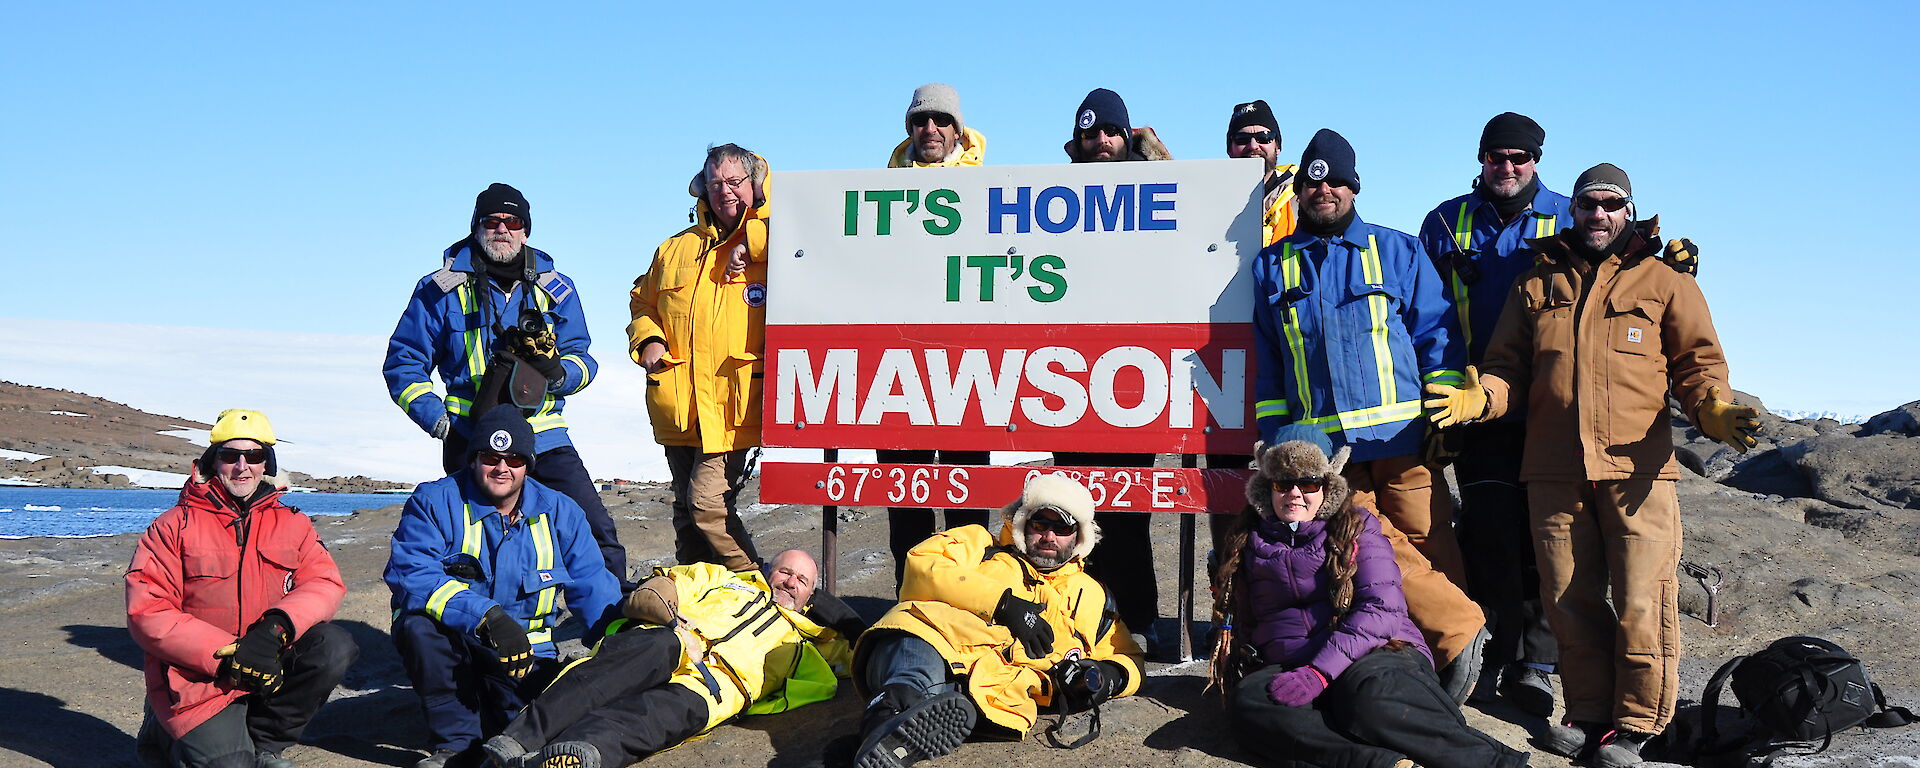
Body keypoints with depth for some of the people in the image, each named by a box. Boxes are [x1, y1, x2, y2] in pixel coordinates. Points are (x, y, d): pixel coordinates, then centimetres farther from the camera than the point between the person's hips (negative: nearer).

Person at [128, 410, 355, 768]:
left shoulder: (292, 524, 7)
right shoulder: (175, 526, -3)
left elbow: (326, 583, -4)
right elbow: (146, 611, -11)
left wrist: (276, 627, -25)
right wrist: (227, 655, -21)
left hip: (268, 664, 4)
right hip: (199, 679, -3)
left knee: (335, 647, -21)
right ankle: (167, 734, 14)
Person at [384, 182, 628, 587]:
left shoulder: (555, 289, 10)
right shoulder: (443, 289, 4)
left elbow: (582, 359, 12)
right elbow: (403, 364, 7)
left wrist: (559, 372, -13)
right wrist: (438, 419, -6)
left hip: (542, 435, 1)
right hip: (470, 439, -1)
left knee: (596, 529, -8)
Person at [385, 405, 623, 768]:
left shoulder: (559, 512, 2)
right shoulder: (435, 502, -8)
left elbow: (593, 587, 0)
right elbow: (410, 574, -23)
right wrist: (486, 616, -35)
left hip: (525, 655, 2)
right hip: (451, 649, -1)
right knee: (419, 624, -34)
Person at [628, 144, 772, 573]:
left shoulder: (771, 242, 4)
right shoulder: (676, 249, 19)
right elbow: (643, 302, 29)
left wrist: (750, 241, -17)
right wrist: (647, 340, 9)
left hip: (734, 404, -5)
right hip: (677, 405, 6)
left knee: (708, 503, -14)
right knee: (686, 509, 13)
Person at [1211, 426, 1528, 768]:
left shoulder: (1357, 528, 7)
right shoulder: (1247, 541, 18)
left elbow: (1381, 608, -7)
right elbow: (1241, 623, 24)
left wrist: (1319, 672, -19)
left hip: (1377, 654, -3)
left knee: (1370, 690, -40)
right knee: (1249, 701, -33)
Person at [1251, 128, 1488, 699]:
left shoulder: (1399, 252, 10)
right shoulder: (1272, 267, 14)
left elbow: (1437, 338, 7)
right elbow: (1265, 366, 15)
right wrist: (1274, 439, 8)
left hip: (1400, 435, -1)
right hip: (1322, 447, 1)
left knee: (1429, 545, -1)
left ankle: (1454, 640, 11)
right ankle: (1461, 633, 6)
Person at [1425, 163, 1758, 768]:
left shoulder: (1665, 282, 12)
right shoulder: (1536, 284, 18)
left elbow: (1697, 361, 7)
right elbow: (1509, 368, 16)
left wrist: (1712, 409, -13)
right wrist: (1479, 398, -5)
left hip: (1637, 468, -2)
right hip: (1554, 469, 3)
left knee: (1640, 602, -6)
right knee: (1570, 600, 6)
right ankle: (1589, 714, 18)